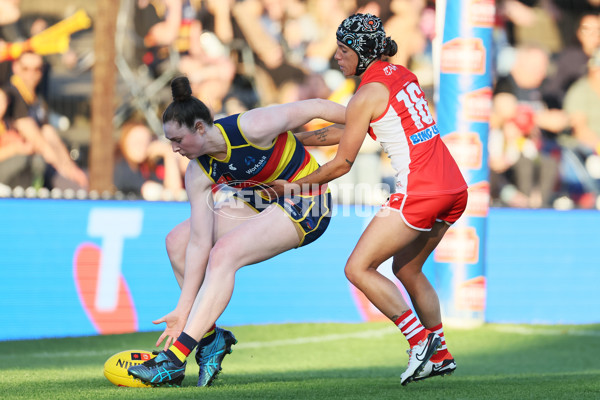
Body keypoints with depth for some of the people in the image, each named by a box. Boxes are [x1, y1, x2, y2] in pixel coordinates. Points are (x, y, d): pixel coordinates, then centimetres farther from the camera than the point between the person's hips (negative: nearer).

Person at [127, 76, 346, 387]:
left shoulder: (252, 128, -29)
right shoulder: (198, 175, -11)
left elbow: (315, 107, -17)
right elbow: (200, 243, -11)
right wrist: (183, 310, -16)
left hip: (305, 206, -8)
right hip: (263, 202, 8)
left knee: (224, 252, -26)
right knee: (178, 241, -3)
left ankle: (174, 360, -31)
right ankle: (210, 339, 4)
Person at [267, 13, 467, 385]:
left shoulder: (367, 95, -8)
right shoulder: (403, 75, 16)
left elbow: (342, 163, -1)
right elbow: (352, 128, 26)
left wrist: (295, 185, 10)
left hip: (419, 193, -9)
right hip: (454, 187, 9)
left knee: (359, 268, -3)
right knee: (407, 269, 22)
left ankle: (420, 339, -8)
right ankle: (440, 355, 21)